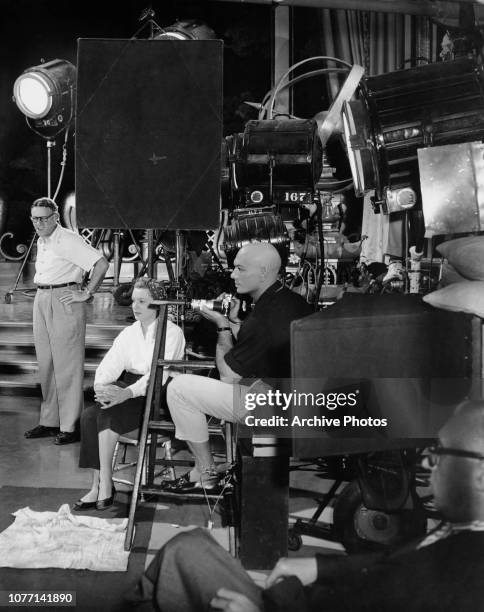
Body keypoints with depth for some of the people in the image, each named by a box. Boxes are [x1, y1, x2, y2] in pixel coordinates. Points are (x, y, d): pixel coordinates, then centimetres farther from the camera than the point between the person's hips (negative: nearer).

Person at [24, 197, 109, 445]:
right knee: (46, 364, 11)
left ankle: (70, 426, 0)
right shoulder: (41, 241, 14)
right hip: (41, 302, 9)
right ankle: (49, 422, 20)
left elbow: (101, 263, -20)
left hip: (65, 302, -9)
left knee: (67, 366, -6)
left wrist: (87, 293, -16)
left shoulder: (68, 240, -12)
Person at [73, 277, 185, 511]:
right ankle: (98, 485, -19)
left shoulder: (172, 332, -4)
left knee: (108, 413, -28)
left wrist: (128, 392, -31)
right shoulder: (129, 333, 16)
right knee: (88, 414, -20)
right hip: (130, 389, 6)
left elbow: (160, 373, -17)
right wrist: (101, 386, -17)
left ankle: (104, 485, -21)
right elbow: (109, 365, 6)